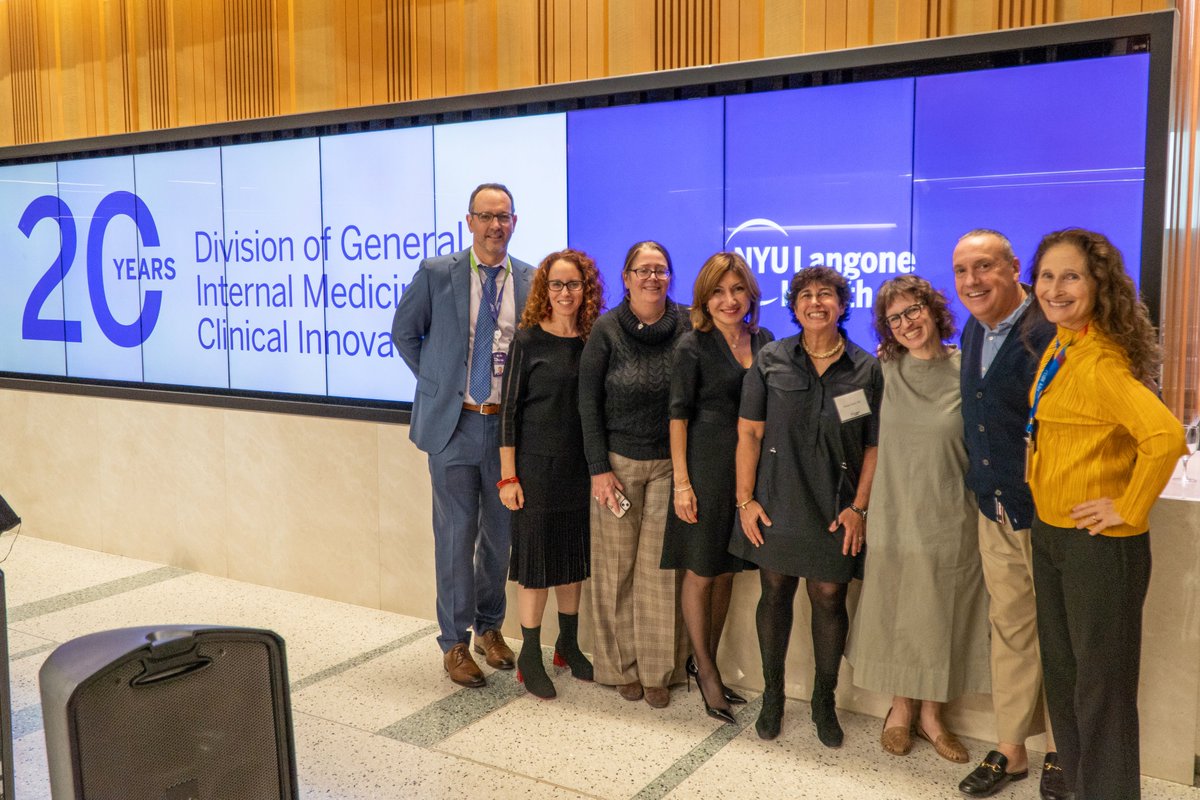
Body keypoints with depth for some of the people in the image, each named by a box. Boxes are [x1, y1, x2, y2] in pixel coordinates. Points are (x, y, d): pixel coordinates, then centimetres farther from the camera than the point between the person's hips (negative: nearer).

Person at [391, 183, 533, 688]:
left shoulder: (532, 281, 2)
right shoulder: (437, 273, -3)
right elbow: (404, 332, 8)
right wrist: (437, 382, 4)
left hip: (508, 425, 2)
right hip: (454, 422, -2)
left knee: (500, 534, 13)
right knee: (456, 535, 4)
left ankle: (490, 627, 32)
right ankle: (455, 642, 19)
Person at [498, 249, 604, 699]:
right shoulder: (529, 341, -7)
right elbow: (509, 410, -7)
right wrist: (508, 476, -10)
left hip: (580, 468, 4)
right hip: (536, 466, -4)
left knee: (574, 555, 14)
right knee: (535, 558, 4)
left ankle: (568, 645, 30)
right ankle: (530, 657, 17)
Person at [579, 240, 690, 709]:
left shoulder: (686, 327, 0)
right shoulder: (606, 330, -3)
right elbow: (588, 402, -3)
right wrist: (599, 468, -7)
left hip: (669, 464, 1)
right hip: (618, 462, -1)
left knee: (660, 567, 3)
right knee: (617, 566, 5)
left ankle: (657, 670, 17)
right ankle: (621, 666, 21)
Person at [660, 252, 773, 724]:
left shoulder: (763, 342, 7)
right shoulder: (693, 346, -7)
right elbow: (679, 415, -8)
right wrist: (681, 481, -13)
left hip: (750, 467, 5)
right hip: (706, 467, -5)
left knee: (727, 570, 14)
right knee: (701, 571, 4)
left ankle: (706, 662, 29)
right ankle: (705, 671, 20)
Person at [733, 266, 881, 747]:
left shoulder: (867, 370, 1)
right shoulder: (770, 362, 2)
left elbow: (875, 446, 2)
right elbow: (749, 433, 0)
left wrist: (859, 507, -4)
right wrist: (745, 499, -5)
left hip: (834, 509, 0)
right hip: (776, 503, 1)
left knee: (829, 598, 5)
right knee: (775, 593, 9)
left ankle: (824, 701, 24)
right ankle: (772, 696, 26)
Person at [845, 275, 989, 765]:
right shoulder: (886, 369, 1)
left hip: (950, 519, -1)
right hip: (894, 515, 1)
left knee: (940, 616, 9)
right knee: (895, 612, 10)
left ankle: (930, 713, 27)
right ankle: (901, 707, 29)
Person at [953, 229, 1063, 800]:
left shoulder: (1050, 333, -18)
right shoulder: (974, 331, 8)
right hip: (995, 514, 7)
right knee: (1008, 630, 14)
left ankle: (1061, 753, 27)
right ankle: (1011, 750, 27)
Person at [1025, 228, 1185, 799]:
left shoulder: (1098, 363, -22)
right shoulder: (1058, 349, 6)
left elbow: (1166, 436, -35)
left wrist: (1129, 509, -24)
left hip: (1098, 544, -9)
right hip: (1050, 534, 9)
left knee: (1099, 684, 5)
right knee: (1061, 672, 20)